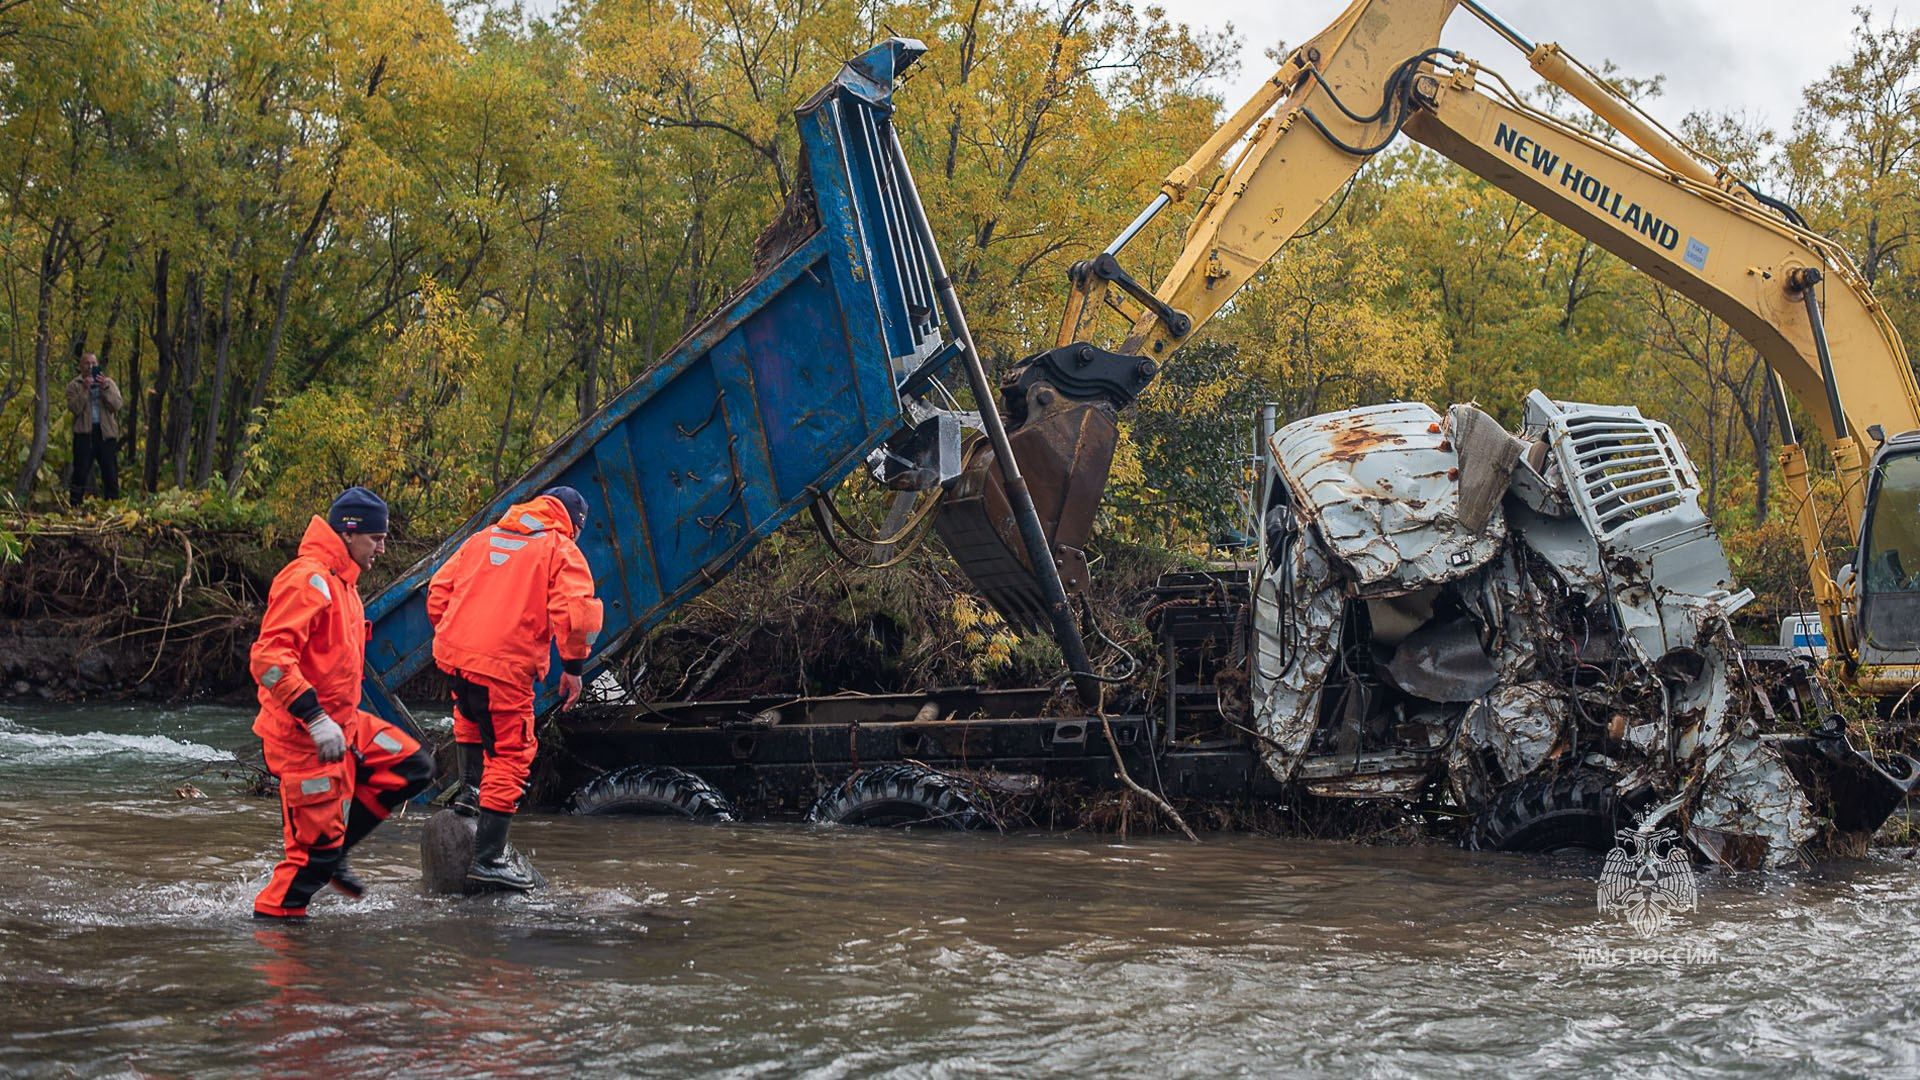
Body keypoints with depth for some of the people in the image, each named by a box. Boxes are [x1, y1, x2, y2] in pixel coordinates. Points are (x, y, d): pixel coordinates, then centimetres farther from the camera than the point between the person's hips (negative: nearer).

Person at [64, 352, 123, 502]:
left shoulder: (109, 383, 10)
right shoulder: (74, 385, 6)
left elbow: (117, 405, -4)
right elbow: (74, 408, -9)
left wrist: (105, 388, -15)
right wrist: (85, 390, -16)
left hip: (106, 433, 2)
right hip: (84, 433, -2)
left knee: (111, 474, 3)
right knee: (80, 473, 0)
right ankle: (75, 506, 4)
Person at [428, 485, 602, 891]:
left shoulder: (482, 538, 21)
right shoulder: (561, 550, 4)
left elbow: (438, 591, 20)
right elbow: (574, 612, -10)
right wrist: (574, 666, -1)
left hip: (452, 652, 6)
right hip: (505, 666, -6)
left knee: (470, 713, 39)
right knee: (509, 756, 1)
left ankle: (471, 787, 34)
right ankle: (488, 860, 0)